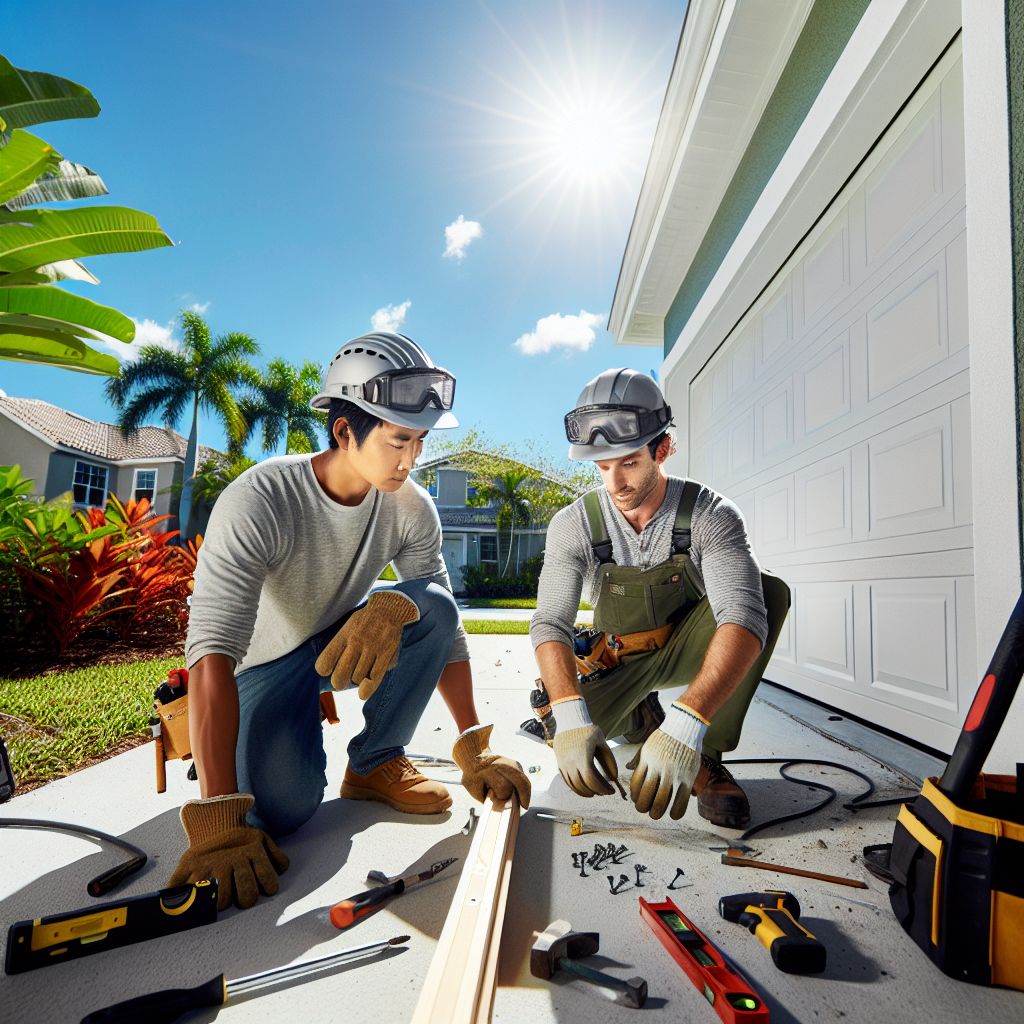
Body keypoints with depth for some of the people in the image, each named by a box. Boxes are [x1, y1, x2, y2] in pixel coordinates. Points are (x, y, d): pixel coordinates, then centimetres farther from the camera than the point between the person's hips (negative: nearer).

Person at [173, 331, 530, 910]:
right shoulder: (258, 502, -31)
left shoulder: (411, 508, -17)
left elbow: (447, 627, -14)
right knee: (282, 807, -26)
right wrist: (218, 822, -42)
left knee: (435, 605, -26)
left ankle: (376, 762, -4)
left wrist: (475, 748, -17)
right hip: (268, 663, -3)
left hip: (345, 644, 4)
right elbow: (213, 650, -38)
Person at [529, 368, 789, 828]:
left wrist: (686, 723, -55)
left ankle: (707, 759, -18)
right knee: (566, 732, -26)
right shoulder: (573, 525, -19)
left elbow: (744, 616, -39)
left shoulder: (710, 515, -24)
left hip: (686, 650, -1)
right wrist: (570, 715, -45)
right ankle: (641, 716, 12)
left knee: (770, 591, -29)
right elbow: (550, 624, -25)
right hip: (616, 660, 2)